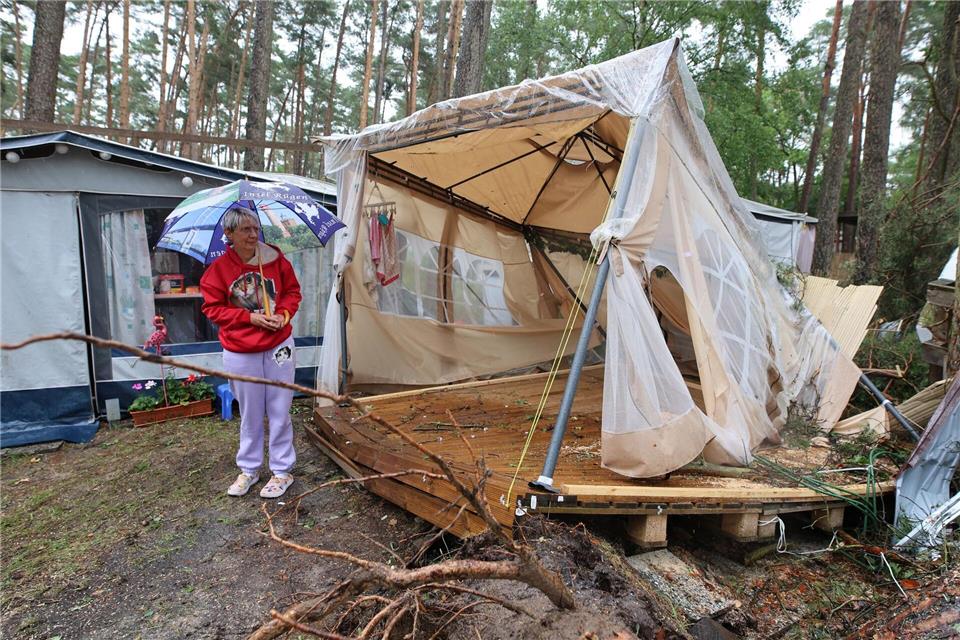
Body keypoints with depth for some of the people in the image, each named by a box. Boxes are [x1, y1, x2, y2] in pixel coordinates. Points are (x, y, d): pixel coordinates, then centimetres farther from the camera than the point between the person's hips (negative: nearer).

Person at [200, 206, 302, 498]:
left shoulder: (275, 259, -3)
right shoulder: (218, 268, -7)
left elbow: (292, 291, 7)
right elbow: (213, 308, -2)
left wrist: (284, 313, -11)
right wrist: (249, 316, -15)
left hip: (279, 347, 1)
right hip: (240, 353, 0)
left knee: (279, 411, 7)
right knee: (250, 414, 12)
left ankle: (282, 471, 21)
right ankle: (248, 469, 32)